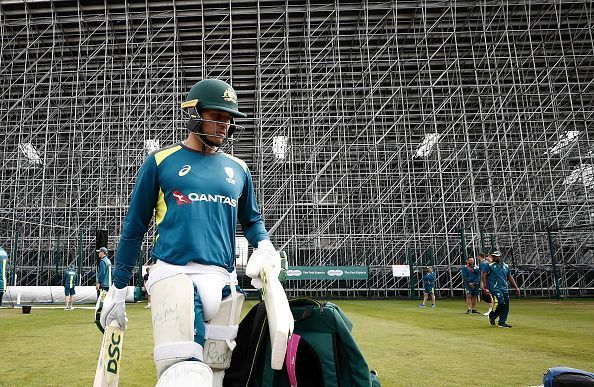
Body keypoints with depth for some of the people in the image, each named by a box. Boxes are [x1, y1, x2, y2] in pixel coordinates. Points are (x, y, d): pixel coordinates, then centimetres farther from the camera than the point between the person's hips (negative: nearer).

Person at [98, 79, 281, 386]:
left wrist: (264, 245, 4)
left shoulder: (238, 169, 16)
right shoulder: (160, 161, 6)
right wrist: (118, 288, 10)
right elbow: (134, 227, 9)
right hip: (173, 274, -3)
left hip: (223, 280, 4)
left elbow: (251, 219, 26)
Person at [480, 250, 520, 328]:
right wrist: (485, 286, -14)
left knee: (506, 305, 1)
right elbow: (483, 275, -4)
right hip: (495, 288, -6)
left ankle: (502, 322, 13)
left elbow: (509, 277, 21)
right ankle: (492, 316, 7)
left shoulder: (505, 266, 14)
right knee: (501, 303, -17)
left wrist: (516, 287, 17)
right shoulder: (490, 265, -1)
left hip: (504, 288, 6)